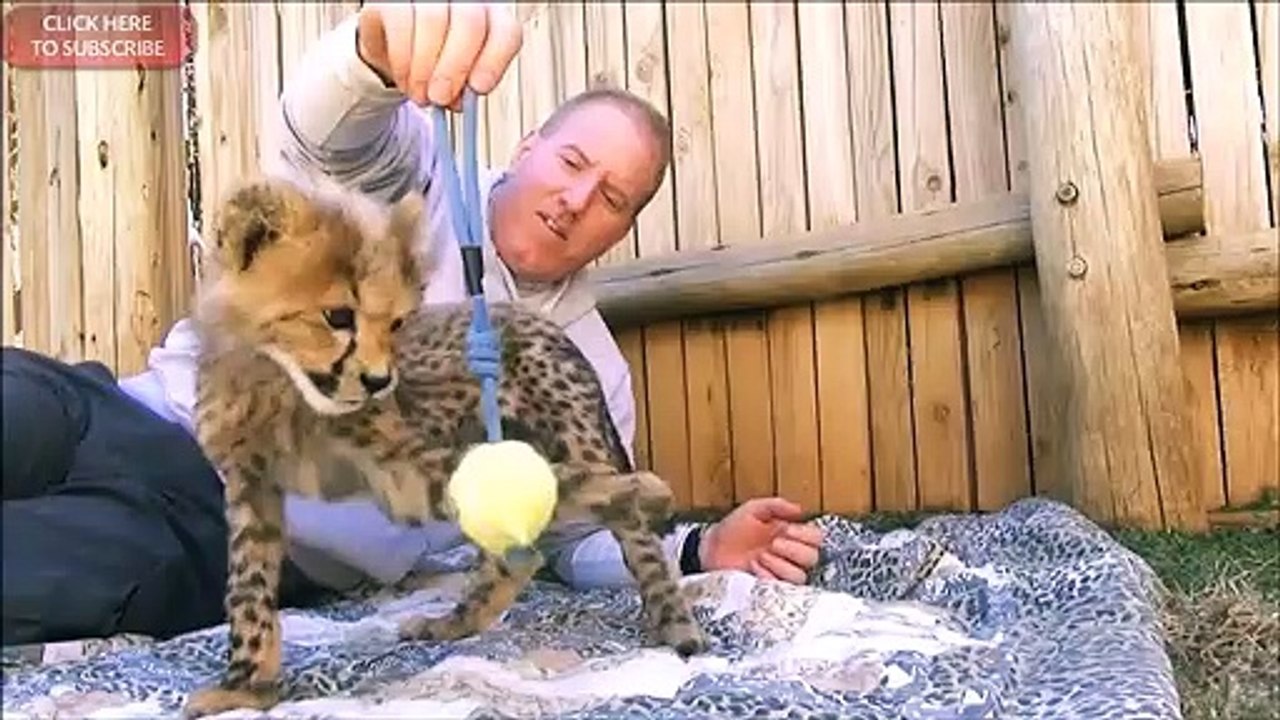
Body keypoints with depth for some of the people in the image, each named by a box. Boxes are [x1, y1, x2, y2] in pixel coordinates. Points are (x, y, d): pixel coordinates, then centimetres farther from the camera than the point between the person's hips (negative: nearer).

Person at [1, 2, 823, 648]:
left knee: (133, 565, -32)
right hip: (143, 421, 0)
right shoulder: (416, 179, 2)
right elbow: (331, 131, -20)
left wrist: (698, 550, -9)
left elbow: (582, 539, 11)